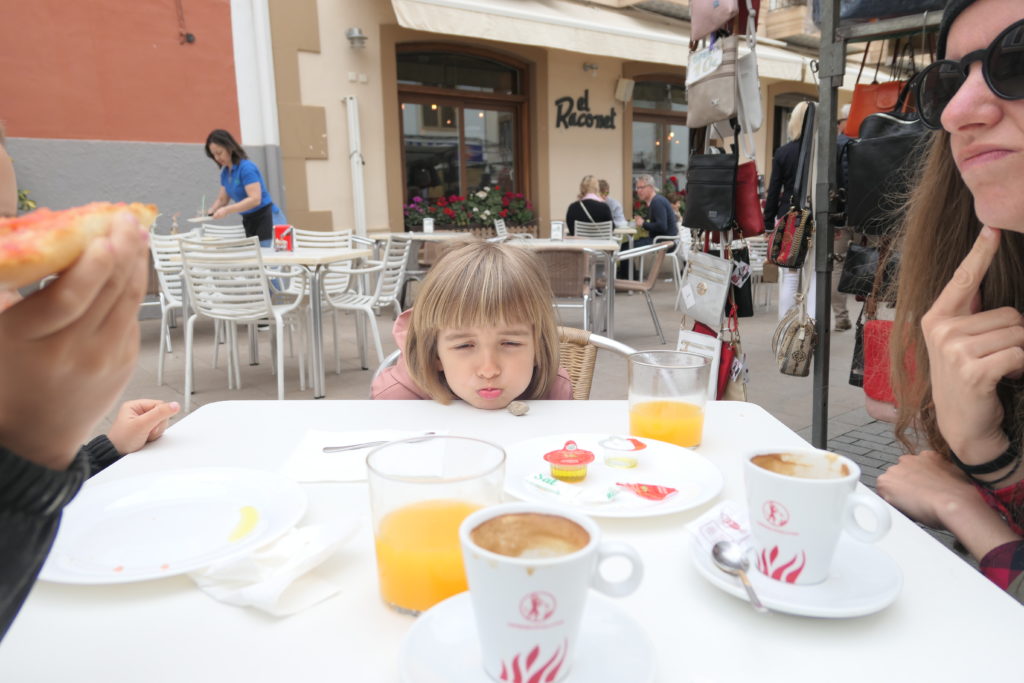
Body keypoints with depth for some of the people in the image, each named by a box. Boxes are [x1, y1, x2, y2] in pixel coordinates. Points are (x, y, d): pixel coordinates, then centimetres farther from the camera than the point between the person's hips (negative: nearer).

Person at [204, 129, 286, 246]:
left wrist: (226, 210, -30)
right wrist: (210, 212, -5)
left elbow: (255, 199, -26)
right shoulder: (225, 172, 8)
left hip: (267, 219, -8)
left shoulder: (246, 167, -17)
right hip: (248, 221, 8)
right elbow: (222, 199, 15)